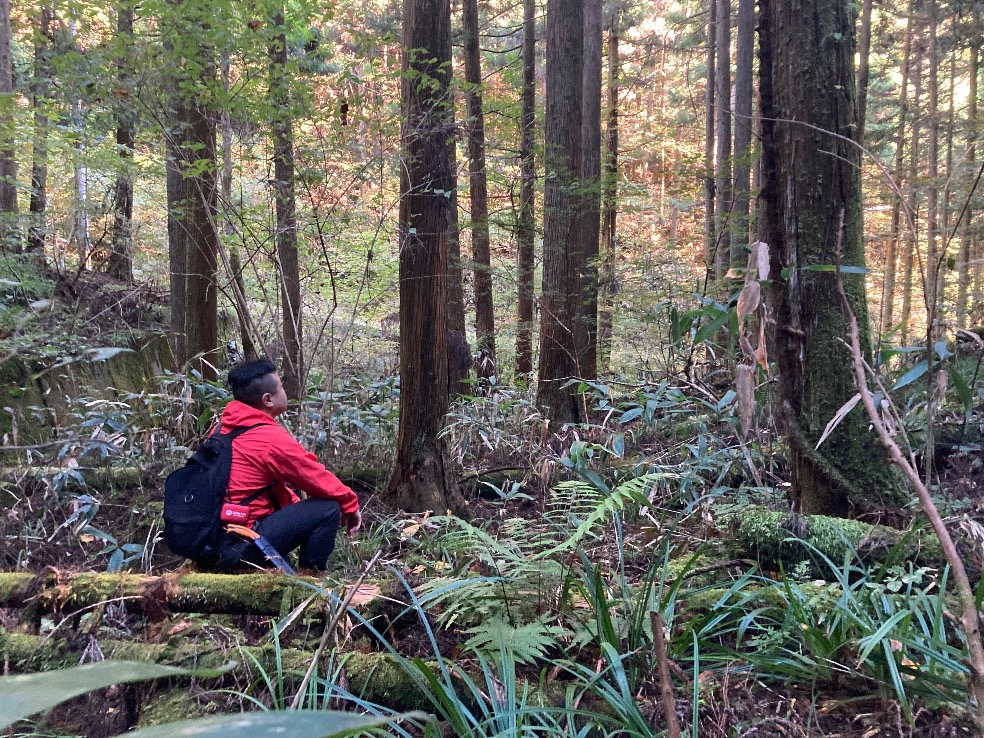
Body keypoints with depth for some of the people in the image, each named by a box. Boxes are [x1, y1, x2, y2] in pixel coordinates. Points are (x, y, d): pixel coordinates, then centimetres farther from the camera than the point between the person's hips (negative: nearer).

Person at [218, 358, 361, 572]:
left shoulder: (223, 429, 9)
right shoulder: (272, 439, -16)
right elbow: (318, 478, -5)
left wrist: (297, 504, 18)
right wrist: (351, 504, 11)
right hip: (240, 549, -9)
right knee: (328, 509, -6)